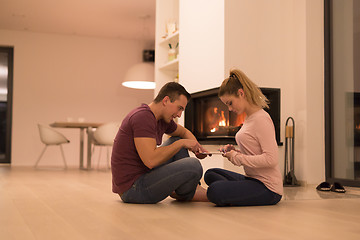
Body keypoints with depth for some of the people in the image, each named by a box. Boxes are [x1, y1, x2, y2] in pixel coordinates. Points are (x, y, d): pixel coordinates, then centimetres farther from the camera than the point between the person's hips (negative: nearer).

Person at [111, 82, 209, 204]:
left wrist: (196, 146, 7)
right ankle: (182, 194, 6)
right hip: (133, 188, -11)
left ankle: (196, 188, 7)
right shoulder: (143, 117, -20)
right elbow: (151, 160, -29)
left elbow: (184, 132, 30)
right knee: (193, 166, -25)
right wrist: (181, 143, -16)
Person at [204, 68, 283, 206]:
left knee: (215, 191, -28)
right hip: (252, 179, 10)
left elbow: (270, 159, -23)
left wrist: (238, 158, -15)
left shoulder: (261, 119, -16)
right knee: (210, 174, 15)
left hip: (268, 189, -10)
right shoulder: (249, 119, 13)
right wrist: (236, 152, 3)